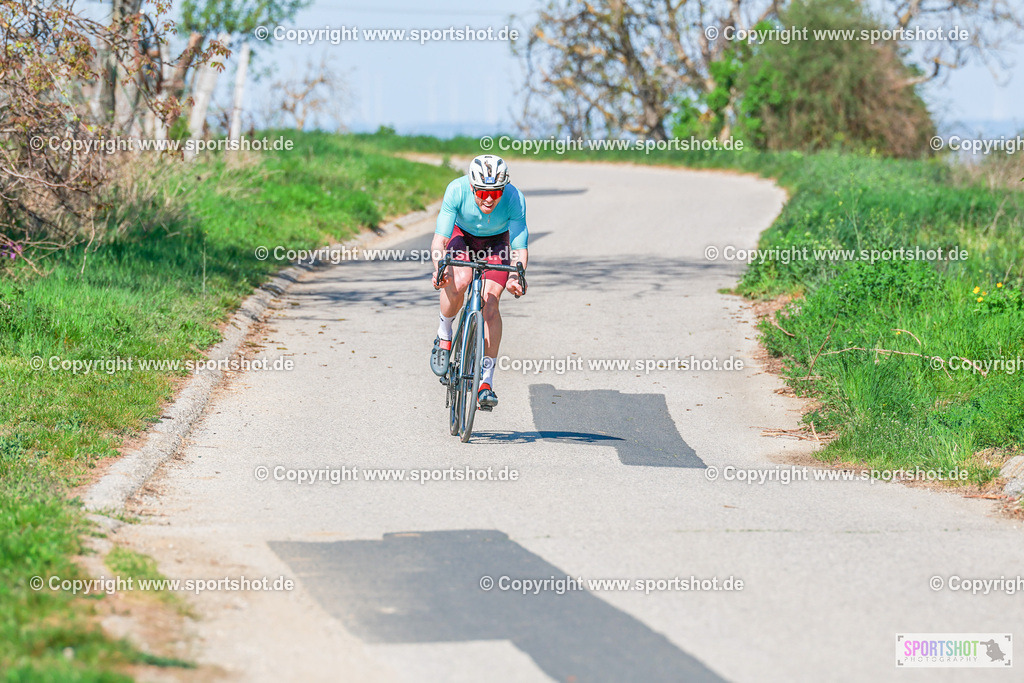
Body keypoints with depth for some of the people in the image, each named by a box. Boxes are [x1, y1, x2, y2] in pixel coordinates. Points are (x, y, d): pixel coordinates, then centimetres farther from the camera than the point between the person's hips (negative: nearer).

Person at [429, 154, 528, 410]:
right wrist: (439, 268, -52)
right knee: (458, 281, -31)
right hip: (462, 236, 0)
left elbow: (519, 248, -32)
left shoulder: (514, 199, -33)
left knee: (490, 302, -18)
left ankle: (486, 381, -13)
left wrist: (515, 276, -51)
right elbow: (439, 238, -33)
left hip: (496, 242, 0)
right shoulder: (457, 190, -34)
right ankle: (444, 335, -2)